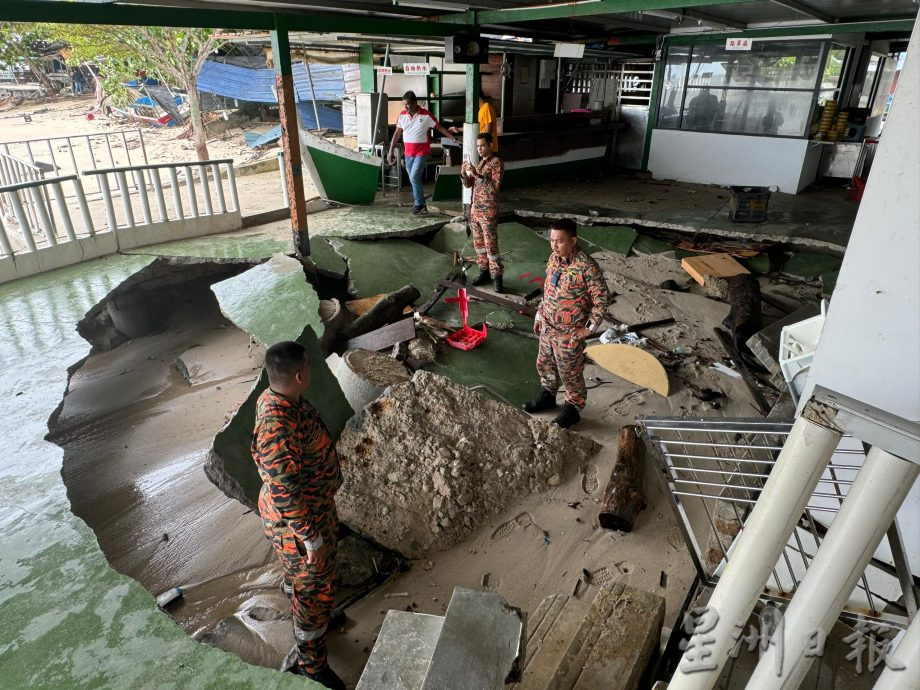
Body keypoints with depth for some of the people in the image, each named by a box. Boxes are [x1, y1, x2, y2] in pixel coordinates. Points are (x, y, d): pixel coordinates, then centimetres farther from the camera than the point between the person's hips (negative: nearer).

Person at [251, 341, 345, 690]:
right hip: (298, 520, -9)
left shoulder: (278, 397, -8)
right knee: (313, 589, 12)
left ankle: (318, 615, 60)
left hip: (312, 503, 9)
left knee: (303, 577, 33)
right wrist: (310, 534, -18)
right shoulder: (277, 429, -39)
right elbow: (285, 493, -30)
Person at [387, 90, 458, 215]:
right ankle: (419, 204, 20)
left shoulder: (426, 115, -10)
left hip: (422, 152, -5)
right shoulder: (402, 115, 3)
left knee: (414, 178, -15)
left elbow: (440, 127, -5)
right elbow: (397, 134, 8)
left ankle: (419, 204, 0)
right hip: (408, 153, 5)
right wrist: (391, 151, 6)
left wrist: (453, 138, -11)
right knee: (413, 179, 9)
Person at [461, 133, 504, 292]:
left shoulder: (496, 162, -9)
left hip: (488, 211, -8)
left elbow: (495, 186, -21)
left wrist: (476, 174, -25)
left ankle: (497, 276, -3)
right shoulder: (479, 162, 14)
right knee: (478, 243, 12)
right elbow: (468, 184, 14)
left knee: (491, 244, -8)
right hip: (475, 209, 8)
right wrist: (464, 172, -5)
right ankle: (484, 271, 22)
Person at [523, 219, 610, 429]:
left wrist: (589, 328, -15)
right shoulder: (554, 259, -1)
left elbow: (602, 299, -18)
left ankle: (573, 409, 31)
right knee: (544, 364, 23)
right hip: (547, 327, 7)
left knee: (570, 373, 10)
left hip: (569, 333, -7)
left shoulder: (587, 267, -24)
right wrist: (540, 314, 14)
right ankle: (548, 397, 46)